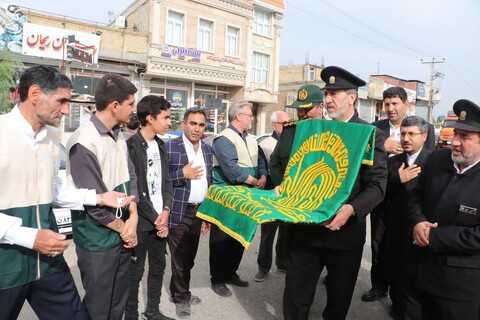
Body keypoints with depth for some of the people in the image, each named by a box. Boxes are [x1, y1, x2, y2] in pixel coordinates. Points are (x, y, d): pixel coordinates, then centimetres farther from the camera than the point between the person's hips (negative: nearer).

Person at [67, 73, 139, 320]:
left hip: (123, 234, 7)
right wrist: (123, 227, -9)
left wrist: (133, 218, -8)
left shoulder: (118, 136, 5)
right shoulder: (84, 142, -21)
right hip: (98, 241, -7)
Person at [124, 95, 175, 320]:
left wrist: (166, 211, -3)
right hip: (141, 221, -7)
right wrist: (154, 218, -11)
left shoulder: (160, 145, 10)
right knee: (135, 272, 5)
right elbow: (133, 189, -15)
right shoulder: (131, 146, -13)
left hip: (161, 219, 7)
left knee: (158, 267, 16)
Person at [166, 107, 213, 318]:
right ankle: (181, 297, 28)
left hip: (199, 212, 6)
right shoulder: (169, 147, -12)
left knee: (189, 258, 17)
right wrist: (182, 174, -21)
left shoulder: (208, 150, 8)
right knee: (180, 259, 7)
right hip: (178, 213, -6)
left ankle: (178, 292, 37)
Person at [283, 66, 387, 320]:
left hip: (345, 230, -3)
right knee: (295, 297, 9)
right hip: (308, 227, 4)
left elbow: (377, 185, -12)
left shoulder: (371, 135, -5)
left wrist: (351, 209, -28)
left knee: (338, 299, 16)